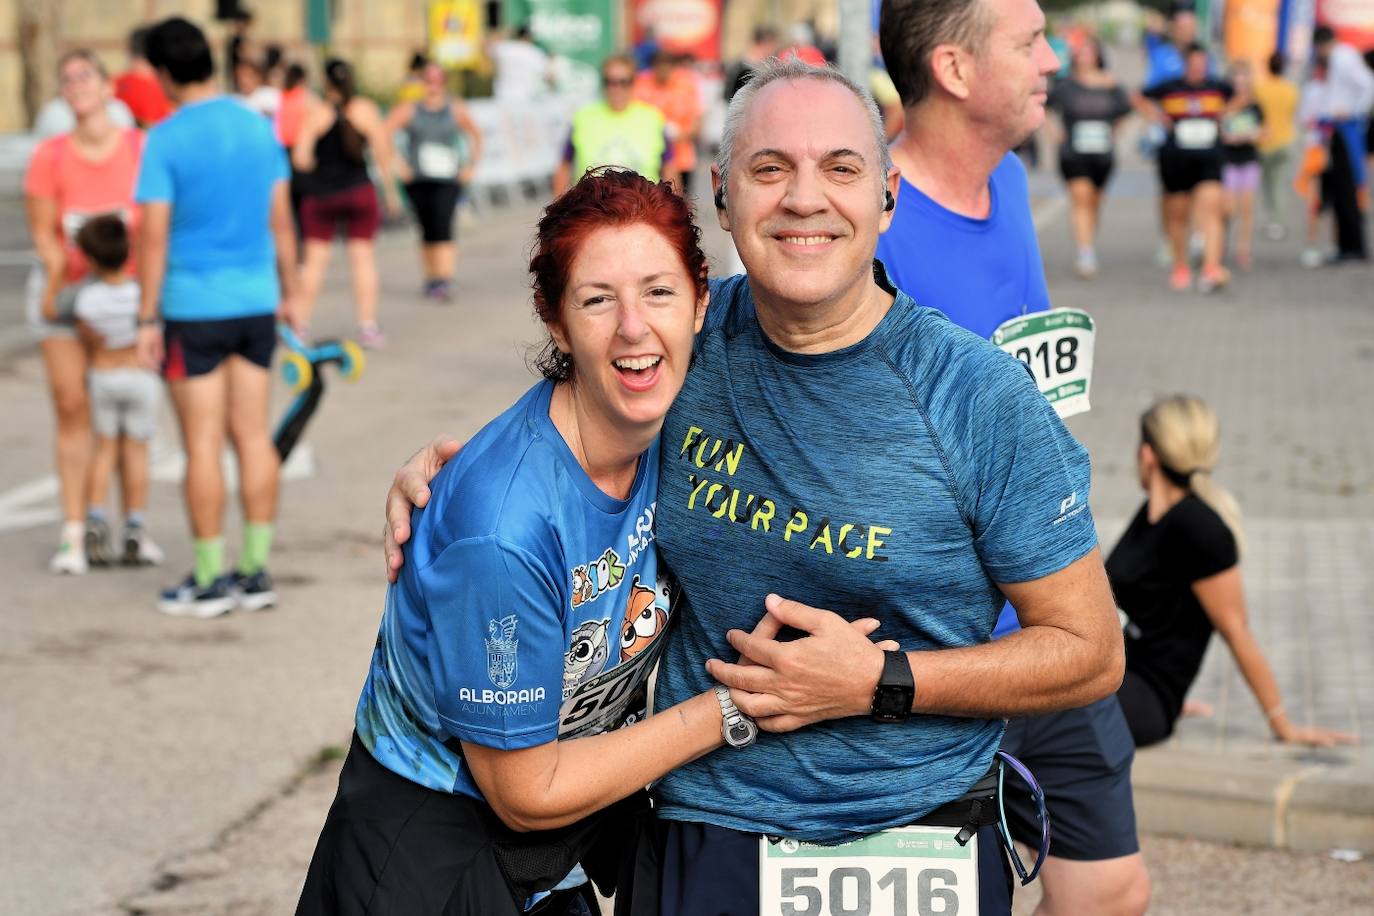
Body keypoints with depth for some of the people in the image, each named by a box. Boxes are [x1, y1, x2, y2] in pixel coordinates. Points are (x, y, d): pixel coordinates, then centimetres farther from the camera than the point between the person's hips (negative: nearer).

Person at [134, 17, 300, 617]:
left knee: (202, 443, 1)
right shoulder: (259, 127, 4)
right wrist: (288, 294, 18)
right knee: (253, 436, 9)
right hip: (256, 302, 5)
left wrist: (148, 320, -7)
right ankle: (256, 573, 12)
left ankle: (210, 581, 6)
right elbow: (281, 221, 8)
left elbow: (154, 236, -12)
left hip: (193, 308, -5)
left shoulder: (165, 140, -11)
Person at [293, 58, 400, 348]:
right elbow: (382, 152, -6)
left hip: (320, 195, 0)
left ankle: (300, 321, 8)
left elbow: (300, 158, -14)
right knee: (363, 257, 5)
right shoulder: (366, 109, -4)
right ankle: (367, 326, 4)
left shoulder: (316, 113, -6)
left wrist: (317, 169, 7)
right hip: (359, 191, 0)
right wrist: (390, 190, 4)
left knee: (315, 258, 7)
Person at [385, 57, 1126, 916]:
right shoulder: (686, 337, -2)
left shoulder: (978, 395, -12)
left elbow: (1091, 652, -7)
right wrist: (450, 463, 0)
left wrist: (880, 681, -16)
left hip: (925, 844, -2)